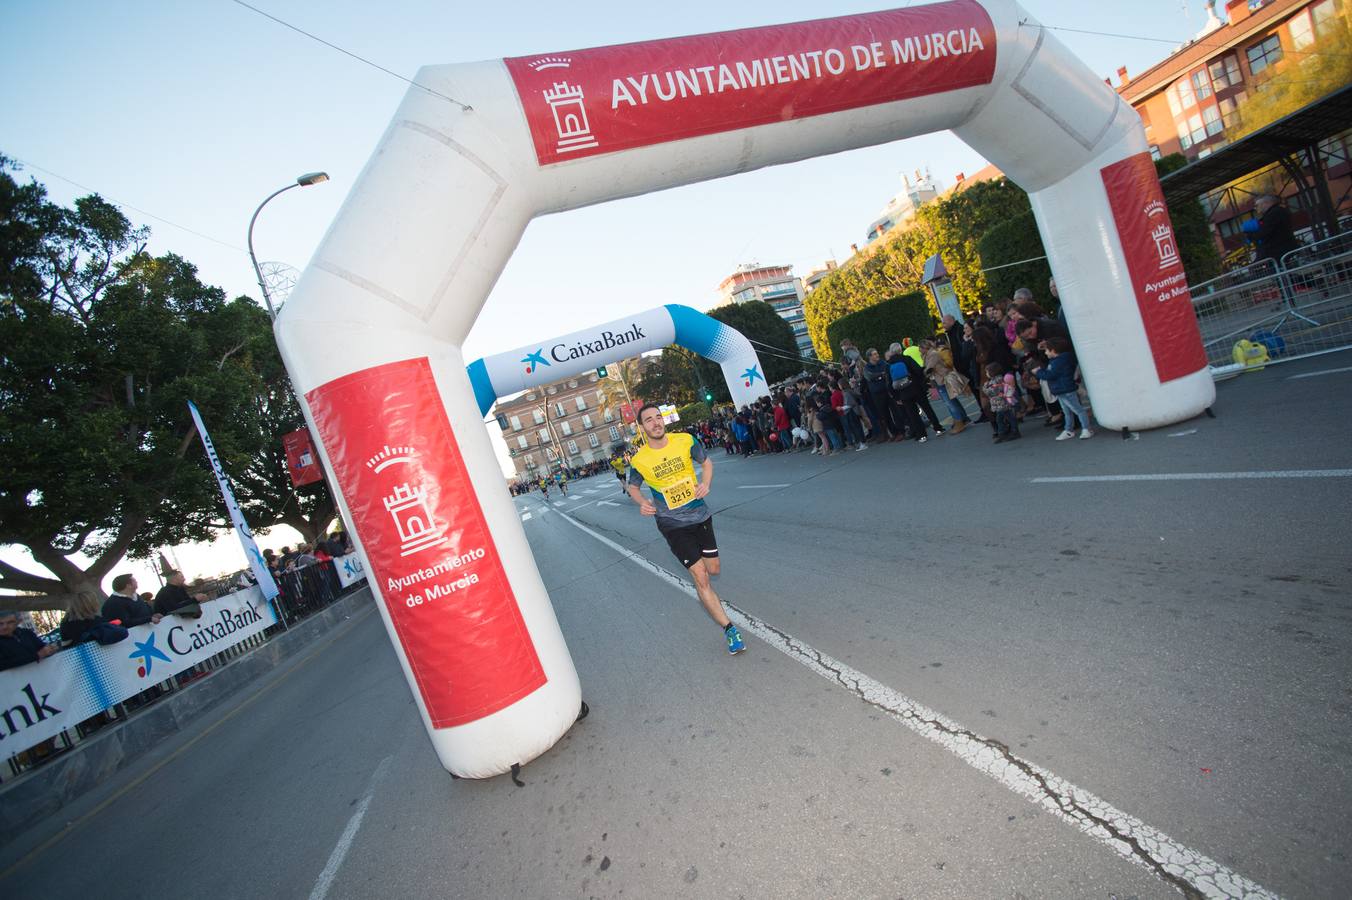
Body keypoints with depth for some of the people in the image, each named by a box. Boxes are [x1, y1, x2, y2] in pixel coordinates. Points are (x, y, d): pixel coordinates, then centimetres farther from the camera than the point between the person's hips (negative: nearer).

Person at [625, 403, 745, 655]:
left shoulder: (685, 441, -10)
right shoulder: (639, 460, -13)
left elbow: (706, 462, 7)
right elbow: (633, 487, 6)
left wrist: (706, 484, -12)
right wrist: (641, 502, -16)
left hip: (700, 515, 3)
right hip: (673, 525, -3)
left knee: (714, 569, 15)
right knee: (701, 578, -8)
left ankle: (693, 562, 52)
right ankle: (729, 629, 3)